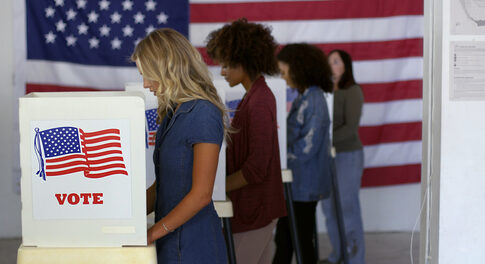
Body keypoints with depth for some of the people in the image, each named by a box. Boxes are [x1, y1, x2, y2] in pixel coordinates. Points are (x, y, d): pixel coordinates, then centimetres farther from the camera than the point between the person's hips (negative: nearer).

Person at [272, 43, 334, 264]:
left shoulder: (313, 101, -18)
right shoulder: (304, 97, 12)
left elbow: (307, 146, -22)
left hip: (304, 186, -9)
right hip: (296, 182, 9)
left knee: (302, 242, 2)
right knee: (283, 240, 16)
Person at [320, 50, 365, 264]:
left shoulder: (352, 92, -9)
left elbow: (351, 127, -17)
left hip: (348, 155, -7)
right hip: (327, 157, 7)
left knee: (347, 208, -3)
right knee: (329, 207, 12)